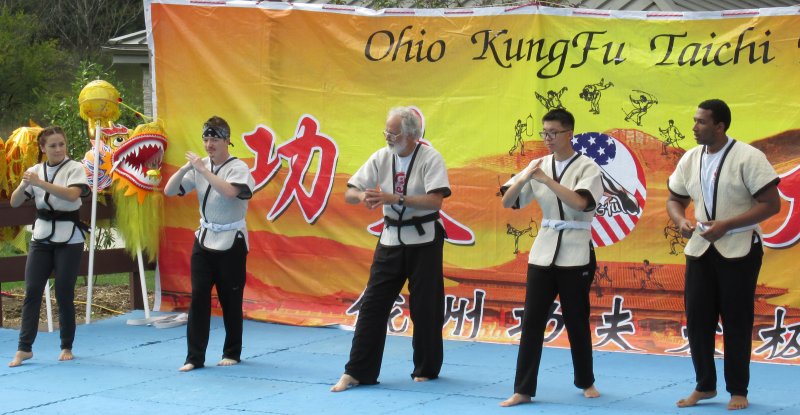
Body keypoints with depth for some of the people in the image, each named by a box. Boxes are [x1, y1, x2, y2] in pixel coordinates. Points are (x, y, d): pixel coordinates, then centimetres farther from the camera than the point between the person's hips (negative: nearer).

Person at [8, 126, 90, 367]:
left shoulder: (75, 169, -5)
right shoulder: (35, 171, 6)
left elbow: (72, 194, -24)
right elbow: (15, 202, 2)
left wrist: (40, 183, -30)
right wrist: (24, 185, -19)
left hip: (69, 239, -3)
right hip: (41, 237, 3)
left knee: (64, 294, 0)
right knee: (32, 291, -3)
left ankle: (66, 348, 14)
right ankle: (24, 348, 0)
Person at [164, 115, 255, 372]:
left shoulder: (238, 168, -11)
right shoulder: (199, 167, 5)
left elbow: (230, 191, -32)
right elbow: (169, 191, 1)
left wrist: (203, 169, -28)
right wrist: (186, 168, -15)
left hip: (231, 242, -4)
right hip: (204, 239, 4)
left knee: (230, 300, 4)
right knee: (198, 297, -2)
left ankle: (232, 353, 19)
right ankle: (195, 357, -1)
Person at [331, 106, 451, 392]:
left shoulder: (430, 158, -12)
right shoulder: (381, 158, 2)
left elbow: (435, 200, -22)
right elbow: (349, 193, 2)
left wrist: (395, 198, -28)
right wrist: (362, 197, -22)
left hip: (423, 239, -4)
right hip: (391, 238, 4)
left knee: (425, 308, 4)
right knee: (373, 304, 0)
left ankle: (426, 368, 22)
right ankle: (356, 372, 1)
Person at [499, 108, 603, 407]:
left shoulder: (586, 167, -7)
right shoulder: (538, 165, 6)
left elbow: (580, 202, -24)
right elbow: (507, 203, 2)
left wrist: (546, 179, -24)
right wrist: (524, 179, -17)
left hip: (575, 253, -4)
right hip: (544, 251, 4)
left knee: (576, 321, 7)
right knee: (532, 320, -1)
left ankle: (586, 382, 27)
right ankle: (523, 390, 1)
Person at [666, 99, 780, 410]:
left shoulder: (747, 157, -13)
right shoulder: (691, 159, 5)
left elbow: (771, 204, -15)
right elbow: (675, 199, 16)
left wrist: (725, 226, -21)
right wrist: (681, 221, -8)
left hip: (739, 250, -5)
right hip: (700, 249, 5)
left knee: (736, 322, 2)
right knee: (698, 319, 6)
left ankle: (738, 390, 14)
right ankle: (705, 386, 21)